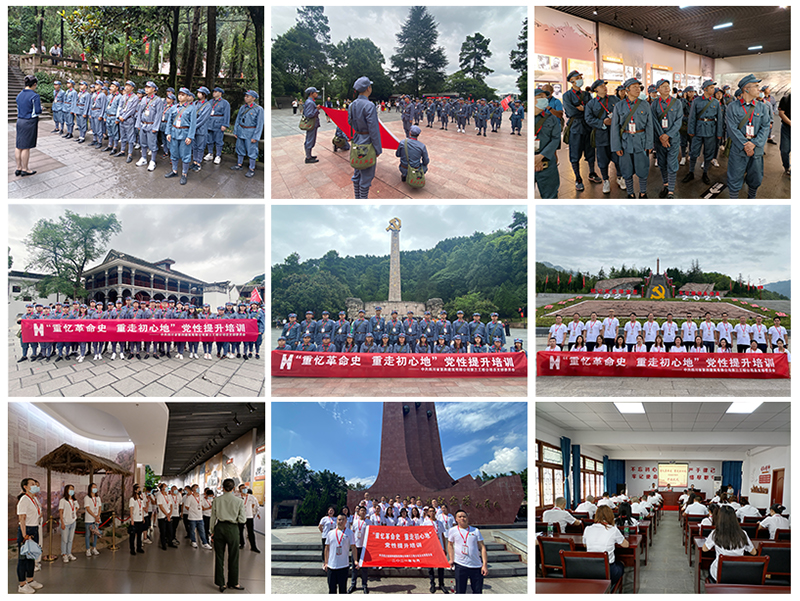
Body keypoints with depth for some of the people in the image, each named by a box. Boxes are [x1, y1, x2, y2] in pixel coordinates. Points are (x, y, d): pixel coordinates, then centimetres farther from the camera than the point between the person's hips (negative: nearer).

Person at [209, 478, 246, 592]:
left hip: (219, 528, 1)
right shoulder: (239, 501, -5)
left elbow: (213, 517, 3)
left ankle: (221, 583, 13)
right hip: (232, 528, -1)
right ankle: (233, 583, 19)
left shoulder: (217, 500, -2)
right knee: (233, 557, 11)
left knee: (219, 556, 9)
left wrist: (211, 532, 12)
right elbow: (242, 520, -5)